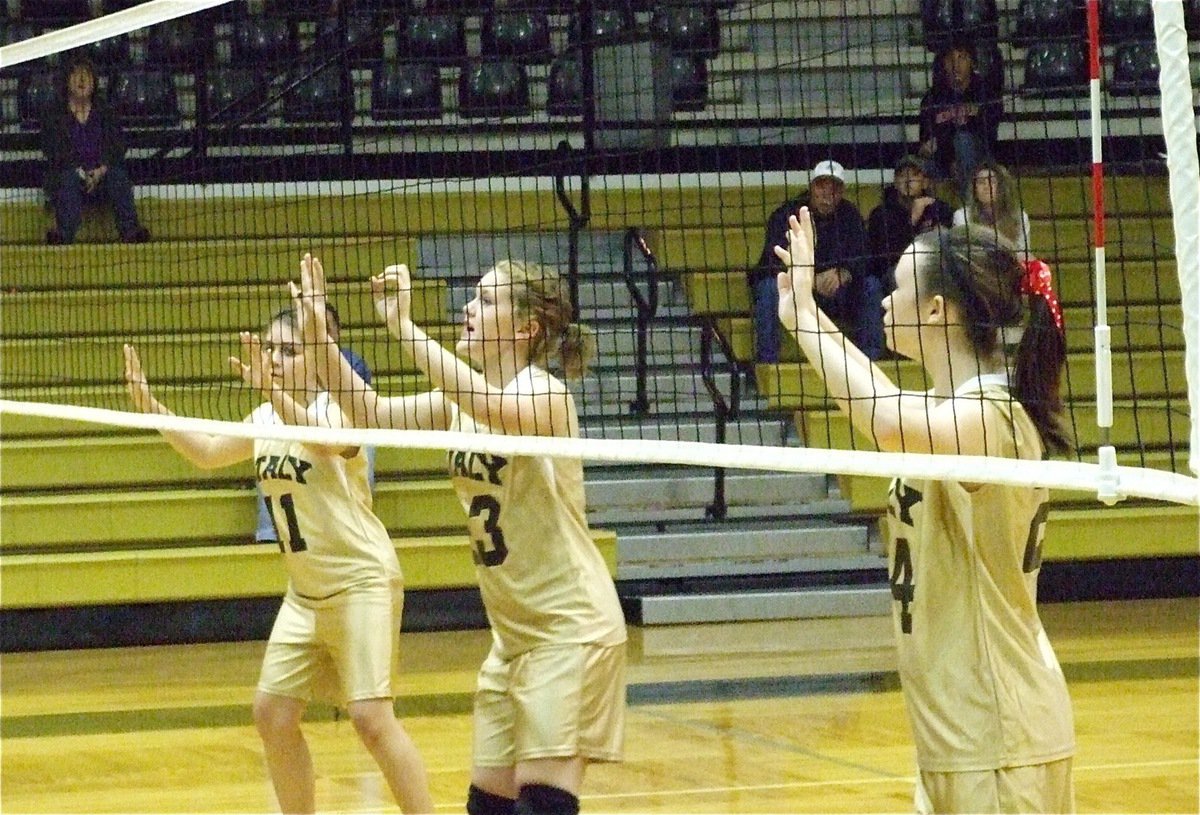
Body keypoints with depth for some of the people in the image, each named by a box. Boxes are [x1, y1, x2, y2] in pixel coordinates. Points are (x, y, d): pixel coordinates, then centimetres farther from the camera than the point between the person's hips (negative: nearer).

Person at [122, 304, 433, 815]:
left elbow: (323, 439, -38)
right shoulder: (266, 419, 7)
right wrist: (149, 404, 1)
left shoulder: (335, 410, -16)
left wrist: (275, 393, -55)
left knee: (371, 715, -17)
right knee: (272, 711, 6)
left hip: (362, 579, -8)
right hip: (306, 590, 8)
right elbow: (207, 452, 15)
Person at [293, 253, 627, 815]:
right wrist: (319, 338, -10)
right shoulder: (460, 404, 8)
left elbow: (489, 405, -36)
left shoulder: (546, 395, -15)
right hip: (513, 631, 8)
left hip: (570, 625, -8)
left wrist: (403, 327, -34)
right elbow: (372, 413, 2)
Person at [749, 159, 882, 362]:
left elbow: (862, 259, -9)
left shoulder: (849, 215, 1)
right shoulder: (786, 214, -11)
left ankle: (870, 359, -21)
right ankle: (767, 364, -36)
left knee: (872, 285, -18)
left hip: (835, 294, 3)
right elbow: (775, 262, -25)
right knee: (769, 287, -34)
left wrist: (842, 274, -34)